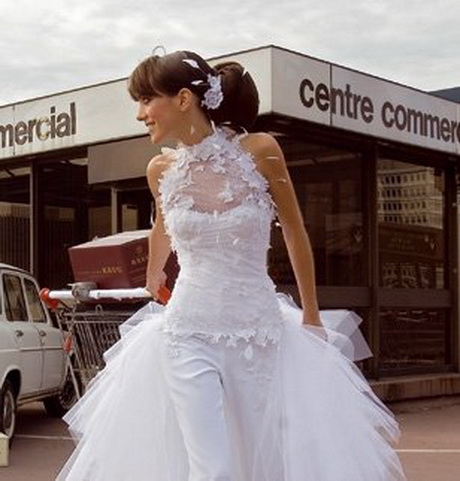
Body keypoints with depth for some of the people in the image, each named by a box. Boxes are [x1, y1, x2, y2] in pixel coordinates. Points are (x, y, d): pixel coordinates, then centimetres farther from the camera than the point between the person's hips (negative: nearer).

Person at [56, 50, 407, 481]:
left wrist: (311, 315, 13)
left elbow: (294, 232, 5)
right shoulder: (161, 170, 0)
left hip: (261, 329, -1)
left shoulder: (260, 151, -9)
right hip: (189, 333, 1)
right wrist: (153, 279, 39)